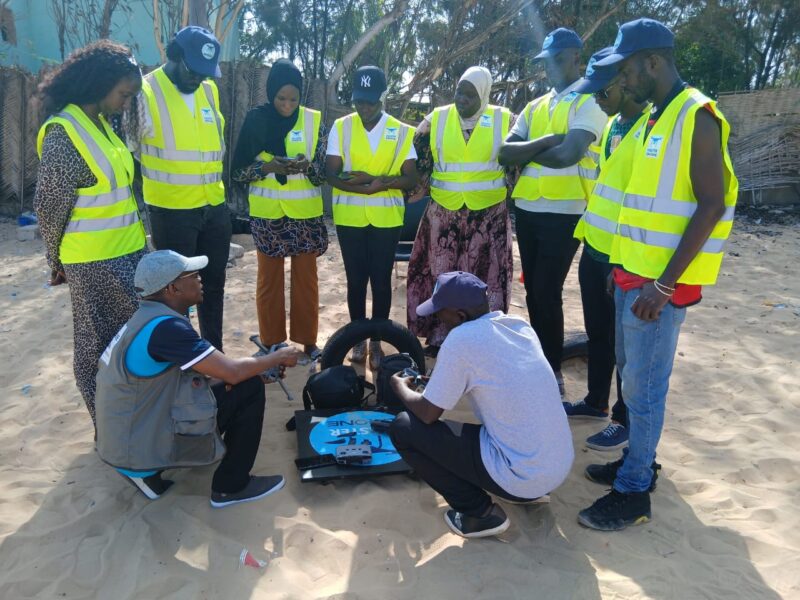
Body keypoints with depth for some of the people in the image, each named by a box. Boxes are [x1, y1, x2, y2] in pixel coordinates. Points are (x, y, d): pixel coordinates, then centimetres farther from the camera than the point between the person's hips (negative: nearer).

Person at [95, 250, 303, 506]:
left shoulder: (146, 316, 6)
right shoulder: (164, 326, -24)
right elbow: (233, 372, -23)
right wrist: (279, 357, -5)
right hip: (142, 447, -9)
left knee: (232, 386, 17)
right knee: (250, 389, -8)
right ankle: (231, 487, 4)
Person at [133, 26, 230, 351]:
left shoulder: (209, 90, 8)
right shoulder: (145, 92, -11)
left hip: (215, 207, 6)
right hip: (171, 211, -6)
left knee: (214, 283, 15)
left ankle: (214, 352, 30)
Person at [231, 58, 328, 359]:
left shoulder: (314, 121, 0)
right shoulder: (256, 119, -2)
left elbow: (323, 172, 0)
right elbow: (238, 170, -3)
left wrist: (307, 166, -21)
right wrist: (268, 167, -19)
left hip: (306, 213, 1)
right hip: (267, 213, 0)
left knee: (306, 277, 7)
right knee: (269, 278, 7)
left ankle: (308, 340, 21)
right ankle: (272, 343, 19)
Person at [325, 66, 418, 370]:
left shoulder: (401, 131, 0)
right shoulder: (340, 127, 1)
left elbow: (410, 178, -3)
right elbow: (331, 174, -5)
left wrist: (380, 181, -21)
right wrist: (364, 186, -22)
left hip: (386, 217, 0)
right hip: (350, 216, 0)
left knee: (381, 279, 4)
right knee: (355, 279, 7)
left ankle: (377, 341, 19)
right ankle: (358, 338, 23)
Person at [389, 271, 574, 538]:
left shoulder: (461, 339, -17)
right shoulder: (521, 325, 4)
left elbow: (428, 413, -7)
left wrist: (401, 387, 12)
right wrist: (439, 381, 25)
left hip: (521, 479, -8)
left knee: (403, 429, -1)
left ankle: (480, 513, 3)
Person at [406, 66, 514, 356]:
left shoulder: (504, 120, 0)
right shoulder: (436, 119, 3)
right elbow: (419, 162, 6)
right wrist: (416, 191, 0)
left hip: (489, 215, -1)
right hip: (443, 214, 1)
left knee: (486, 277, 5)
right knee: (440, 276, 6)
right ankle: (439, 337, 19)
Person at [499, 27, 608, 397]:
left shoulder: (589, 102, -6)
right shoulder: (535, 106, 14)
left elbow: (567, 155, -21)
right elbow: (506, 153, 2)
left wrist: (527, 152, -5)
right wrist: (545, 141, -13)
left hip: (563, 213, -7)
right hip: (527, 209, 7)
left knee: (548, 292, -3)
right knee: (533, 290, 13)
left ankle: (553, 370, 14)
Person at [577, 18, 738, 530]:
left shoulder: (697, 116, -13)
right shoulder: (657, 119, 14)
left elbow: (711, 205, -19)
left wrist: (665, 283, -23)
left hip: (661, 282, -9)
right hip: (636, 274, 9)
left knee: (643, 387, -2)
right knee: (632, 374, 17)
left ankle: (634, 494, 12)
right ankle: (638, 462, 33)